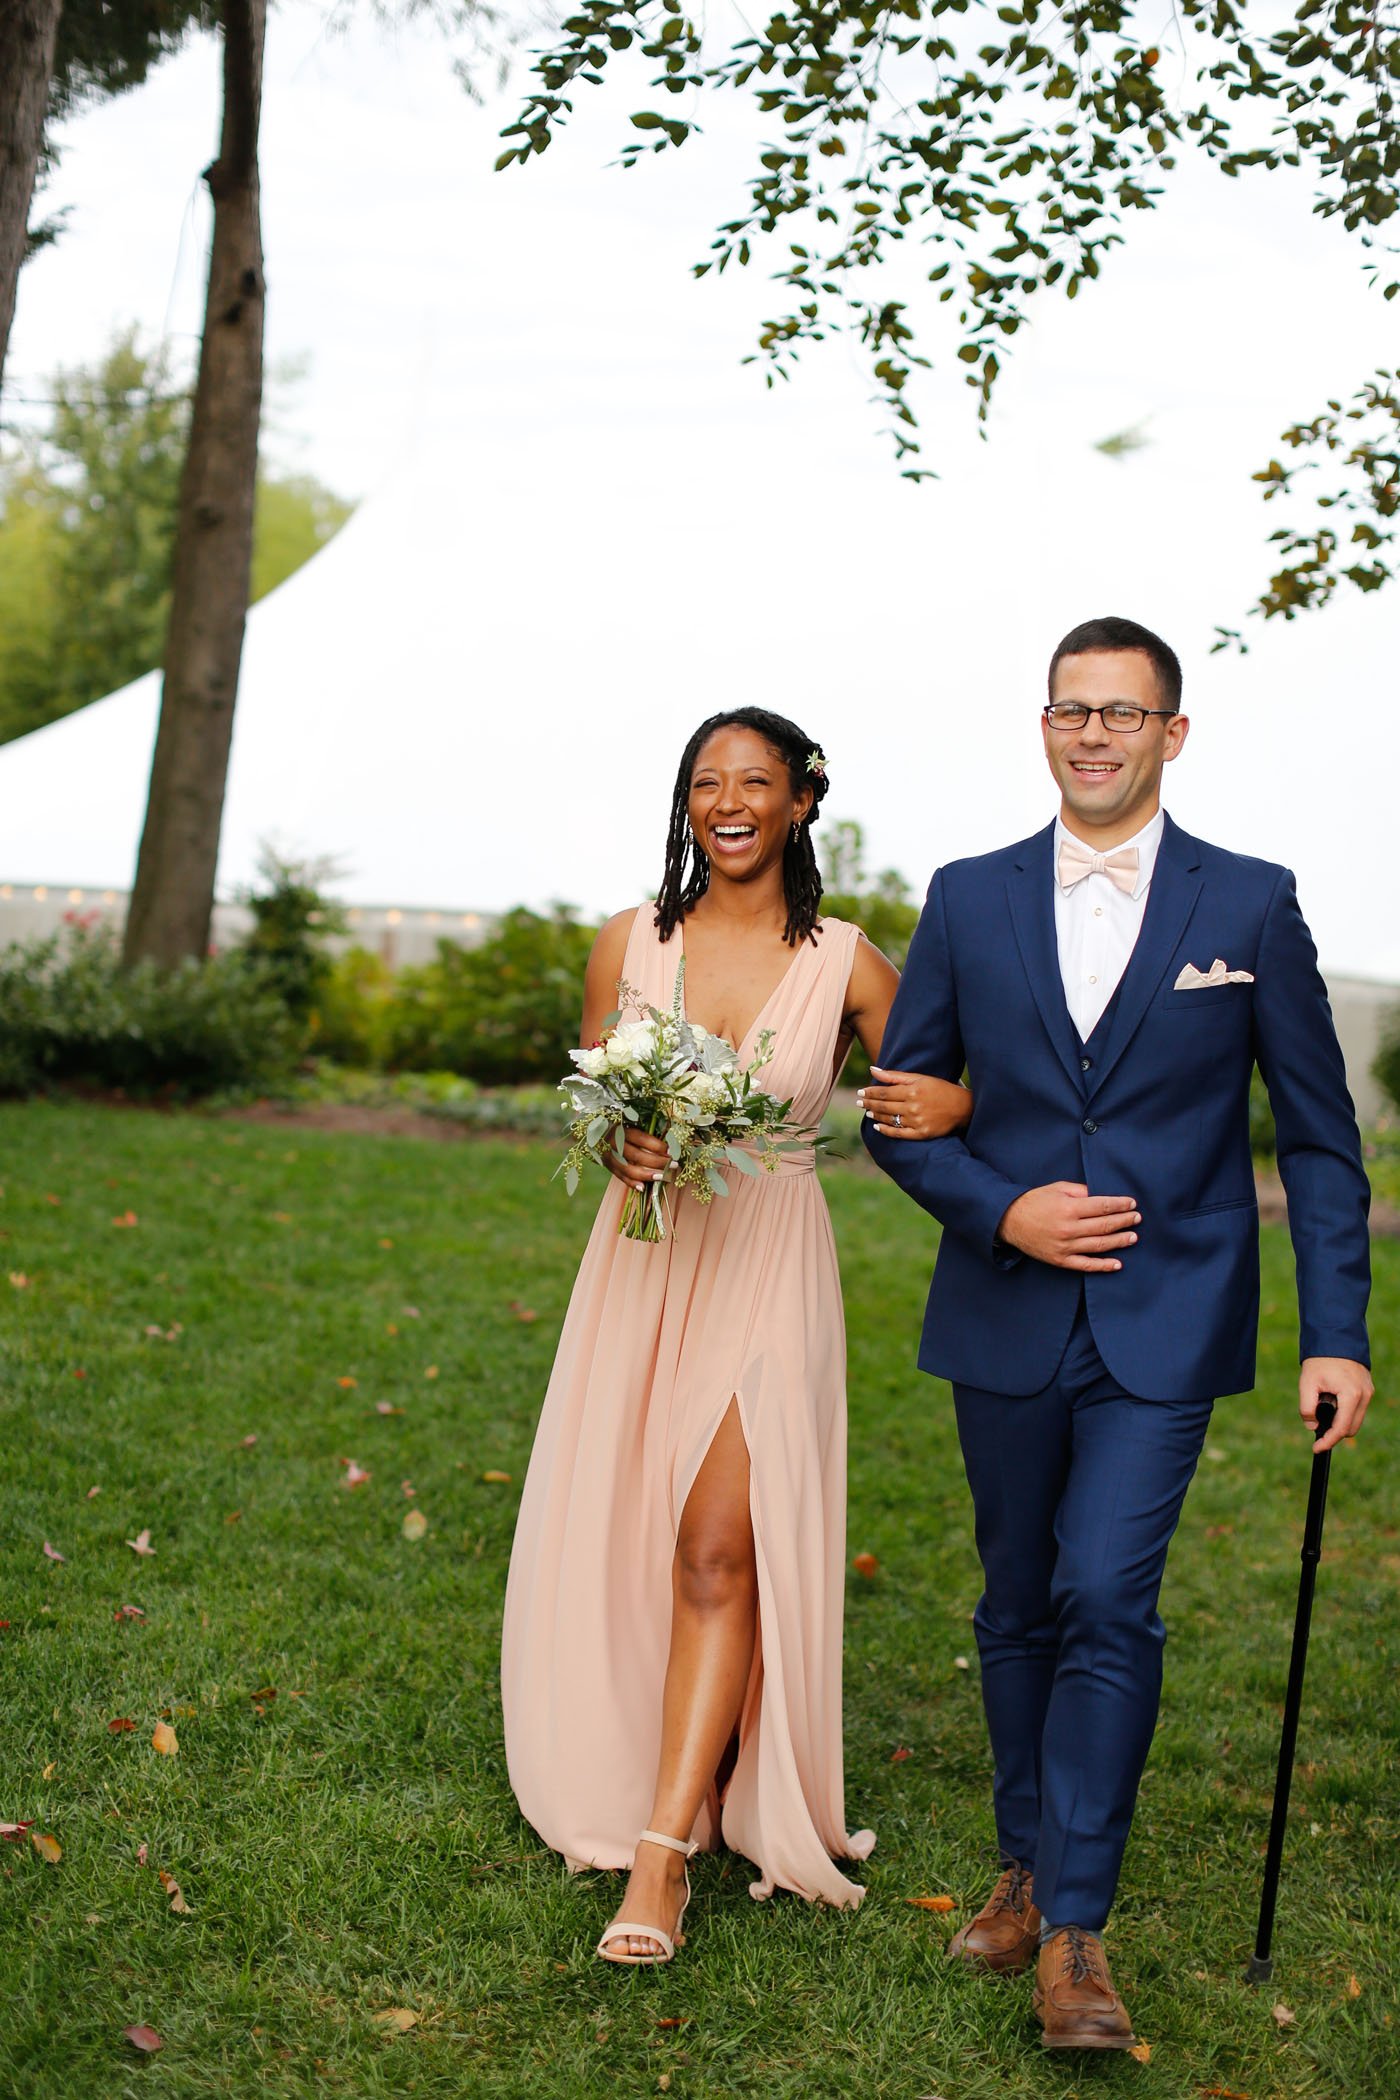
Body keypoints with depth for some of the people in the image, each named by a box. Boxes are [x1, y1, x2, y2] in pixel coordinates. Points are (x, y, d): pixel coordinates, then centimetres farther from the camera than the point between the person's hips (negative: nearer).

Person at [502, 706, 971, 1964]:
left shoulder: (846, 963, -3)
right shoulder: (631, 943, 3)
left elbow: (923, 1098, 5)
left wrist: (953, 1105, -18)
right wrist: (623, 1148, -11)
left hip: (770, 1270, -3)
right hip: (645, 1262, 3)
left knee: (719, 1550, -11)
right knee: (613, 1544, 7)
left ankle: (663, 1855, -8)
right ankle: (674, 1781, 27)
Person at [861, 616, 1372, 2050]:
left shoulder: (1249, 905, -1)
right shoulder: (968, 900, 4)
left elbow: (1318, 1135, 2)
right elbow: (899, 1109, 7)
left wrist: (1337, 1334, -5)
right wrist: (1000, 1211, -11)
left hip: (1165, 1324, -2)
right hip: (1005, 1320, 3)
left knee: (1107, 1600, -12)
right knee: (1018, 1608, 13)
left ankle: (1074, 1930, -1)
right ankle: (1026, 1870, 30)